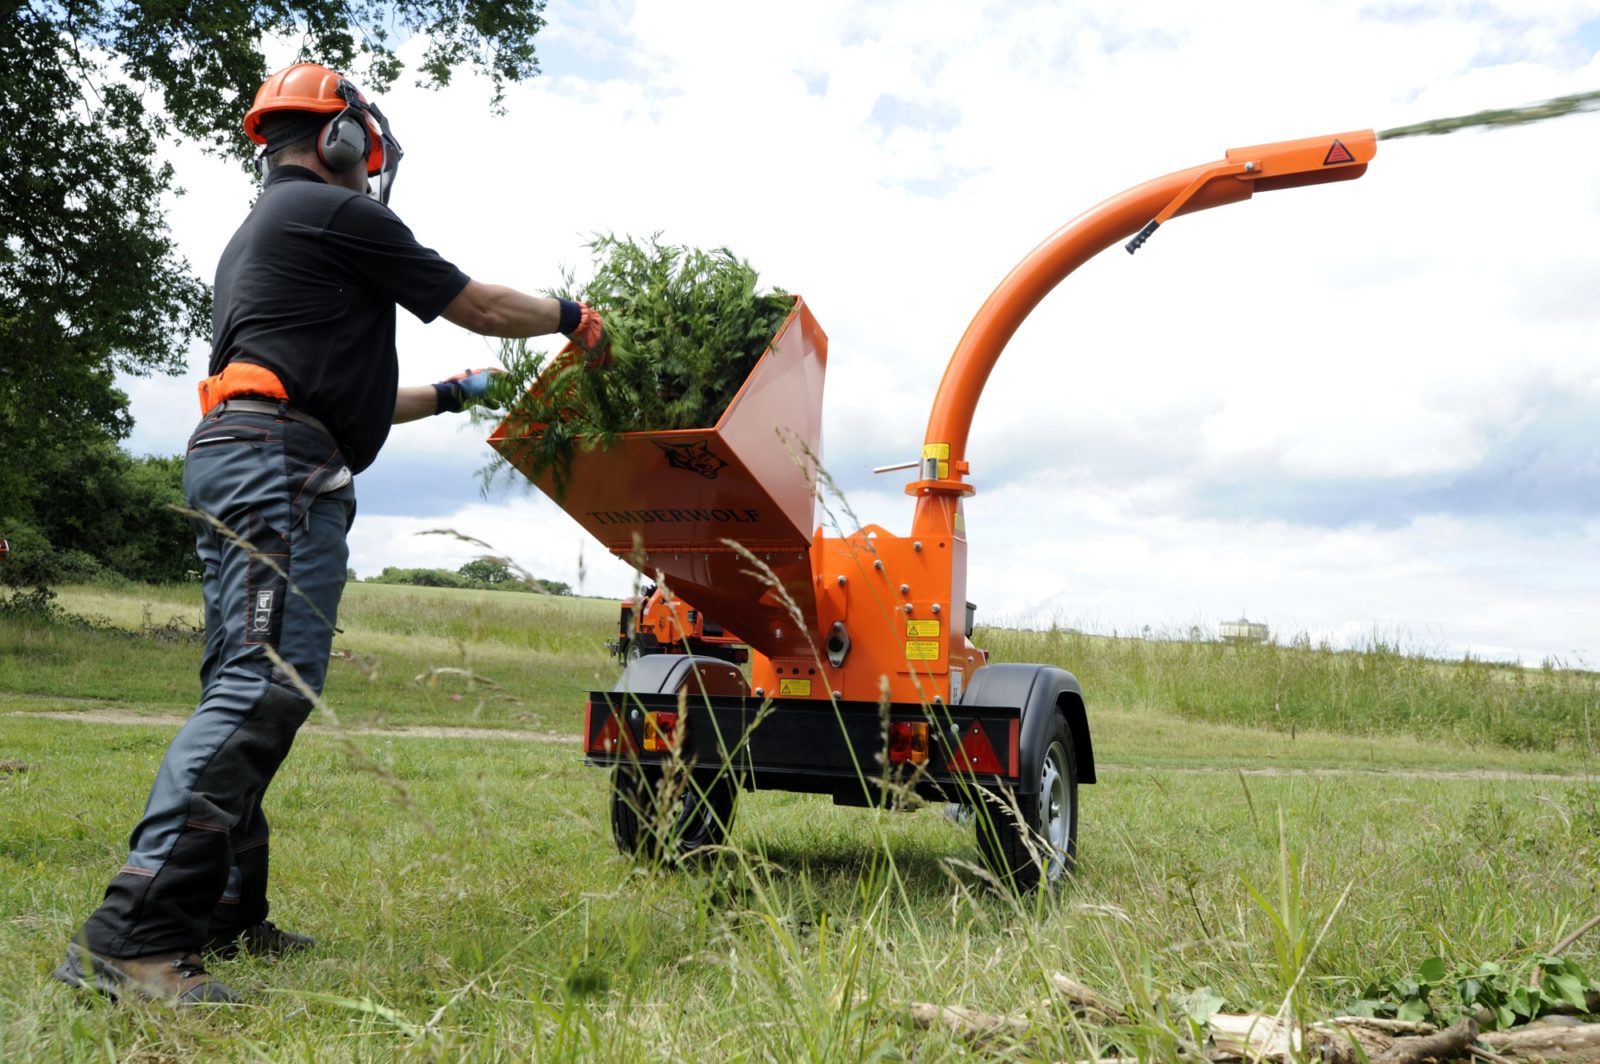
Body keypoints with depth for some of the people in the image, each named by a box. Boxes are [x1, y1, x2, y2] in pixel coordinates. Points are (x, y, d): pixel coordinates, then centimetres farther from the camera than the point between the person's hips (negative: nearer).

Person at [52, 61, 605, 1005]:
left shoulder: (257, 236, 30)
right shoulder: (334, 212, 1)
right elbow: (479, 304, 3)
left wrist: (450, 395, 42)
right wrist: (571, 316, 21)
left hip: (232, 461, 11)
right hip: (282, 466, -11)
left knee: (243, 688, 10)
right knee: (266, 686, -19)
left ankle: (225, 912, 13)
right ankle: (131, 935, -24)